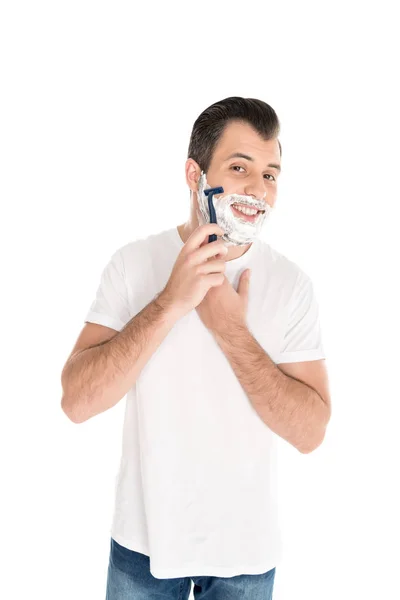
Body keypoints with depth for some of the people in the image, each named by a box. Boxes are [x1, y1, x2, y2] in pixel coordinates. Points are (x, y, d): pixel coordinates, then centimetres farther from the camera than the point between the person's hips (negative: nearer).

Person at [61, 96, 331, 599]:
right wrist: (169, 302, -27)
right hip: (143, 539, 0)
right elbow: (77, 402, -18)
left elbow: (310, 431, -14)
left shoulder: (292, 284, -9)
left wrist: (231, 329, -24)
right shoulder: (132, 262, -10)